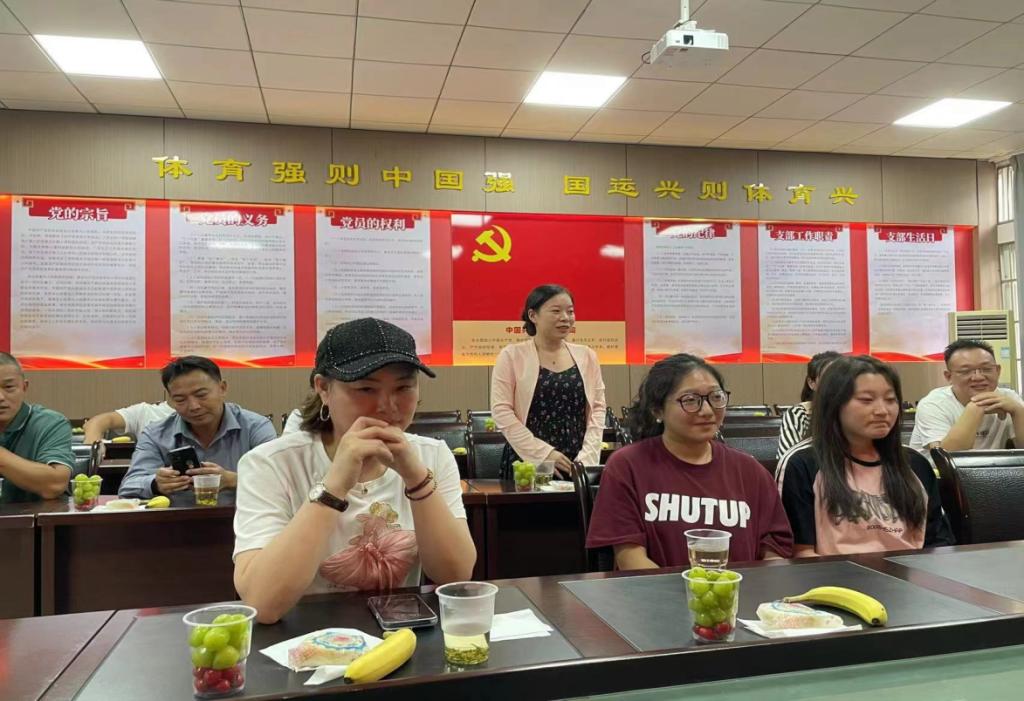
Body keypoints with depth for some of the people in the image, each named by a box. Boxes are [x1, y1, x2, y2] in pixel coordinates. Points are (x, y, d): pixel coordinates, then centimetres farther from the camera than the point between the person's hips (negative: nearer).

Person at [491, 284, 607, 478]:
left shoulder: (586, 356, 8)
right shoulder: (512, 356, -2)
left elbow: (597, 408, 6)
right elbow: (501, 411, -8)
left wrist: (587, 457, -7)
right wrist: (544, 453, -14)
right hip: (527, 464, -2)